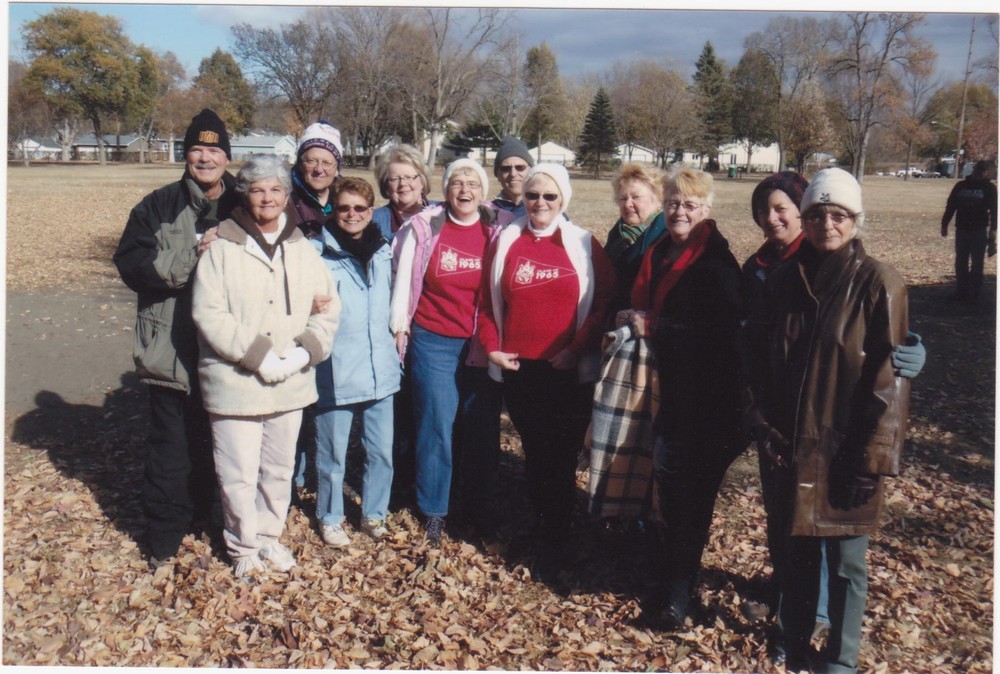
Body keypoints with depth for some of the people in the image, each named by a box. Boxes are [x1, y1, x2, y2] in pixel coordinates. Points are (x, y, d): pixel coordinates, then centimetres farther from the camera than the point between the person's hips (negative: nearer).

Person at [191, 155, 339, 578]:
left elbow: (328, 306, 4)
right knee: (239, 473, 2)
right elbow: (208, 314, -13)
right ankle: (243, 546, 25)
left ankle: (269, 536, 37)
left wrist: (305, 352, -11)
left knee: (279, 469, 17)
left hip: (291, 384, 4)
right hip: (235, 382, -4)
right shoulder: (222, 246, -7)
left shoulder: (302, 248, 8)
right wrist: (259, 356, -18)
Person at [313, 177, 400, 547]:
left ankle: (374, 513, 31)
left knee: (382, 450, 12)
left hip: (381, 370, 5)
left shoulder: (382, 252, 10)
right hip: (336, 373, -4)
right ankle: (330, 518, 28)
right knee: (333, 453, 7)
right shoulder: (319, 253, -7)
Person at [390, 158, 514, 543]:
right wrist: (399, 326, 5)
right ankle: (433, 512, 16)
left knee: (483, 430, 7)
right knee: (436, 427, 1)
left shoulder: (501, 230, 2)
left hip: (485, 346, 1)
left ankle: (480, 509, 24)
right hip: (433, 342, -1)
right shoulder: (422, 228, 2)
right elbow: (403, 278, 7)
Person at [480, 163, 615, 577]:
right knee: (533, 450, 11)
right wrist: (492, 346, -2)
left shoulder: (583, 245, 1)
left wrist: (577, 349, -10)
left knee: (560, 454, 0)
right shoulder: (506, 241, 7)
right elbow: (488, 300, 9)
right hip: (516, 367, 2)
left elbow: (604, 302, -2)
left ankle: (554, 545, 13)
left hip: (565, 369, -2)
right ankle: (541, 526, 26)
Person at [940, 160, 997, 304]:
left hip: (979, 232, -3)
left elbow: (994, 210, -3)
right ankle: (961, 292, 15)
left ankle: (973, 294, 7)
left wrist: (993, 230, -12)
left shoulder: (990, 188, 2)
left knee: (976, 265, 1)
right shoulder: (960, 186, 8)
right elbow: (950, 206, 11)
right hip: (961, 230, 3)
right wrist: (944, 225, 5)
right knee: (961, 263, 7)